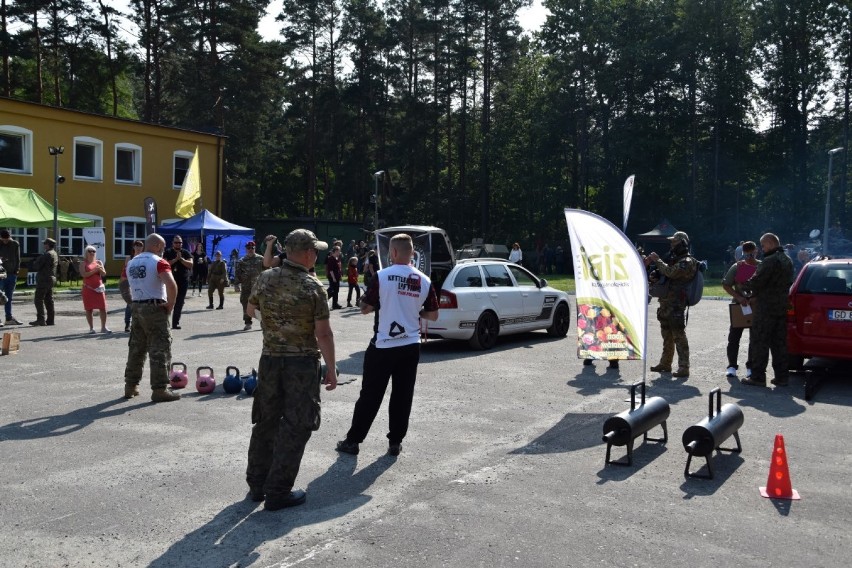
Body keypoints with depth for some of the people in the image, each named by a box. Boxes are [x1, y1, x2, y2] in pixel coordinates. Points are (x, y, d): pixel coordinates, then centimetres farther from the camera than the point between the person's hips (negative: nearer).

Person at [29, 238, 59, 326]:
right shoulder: (55, 254, 15)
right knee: (49, 300, 11)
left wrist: (35, 262, 5)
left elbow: (36, 266, -17)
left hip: (44, 279, -10)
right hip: (52, 278, 10)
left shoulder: (47, 254, -16)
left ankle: (40, 319, -10)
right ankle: (50, 320, 12)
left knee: (38, 300, -6)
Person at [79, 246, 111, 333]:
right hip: (88, 289, -2)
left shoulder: (99, 262, 11)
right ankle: (91, 328, 9)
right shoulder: (83, 263, 2)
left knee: (103, 308, -2)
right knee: (89, 309, 2)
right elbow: (83, 274, -13)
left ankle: (103, 327, 4)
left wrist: (100, 269, -16)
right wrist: (94, 271, -19)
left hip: (99, 288, 2)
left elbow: (104, 274, 3)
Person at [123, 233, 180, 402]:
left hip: (137, 308, 7)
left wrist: (135, 301, 17)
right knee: (160, 349, -3)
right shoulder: (159, 262, -11)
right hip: (155, 308, -7)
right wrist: (170, 304, -12)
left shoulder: (131, 263, 13)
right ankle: (159, 389, -4)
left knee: (136, 348, 16)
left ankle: (130, 386, 22)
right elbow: (171, 285, -25)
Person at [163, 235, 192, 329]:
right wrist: (175, 259, -18)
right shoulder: (168, 253, 4)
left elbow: (190, 264, -4)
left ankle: (176, 322, 9)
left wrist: (181, 259, -15)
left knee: (179, 303, 3)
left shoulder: (186, 253, 7)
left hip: (183, 281, 2)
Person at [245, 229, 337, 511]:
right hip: (302, 363, -5)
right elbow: (324, 333, -14)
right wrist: (331, 369, -5)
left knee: (265, 423, 17)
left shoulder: (265, 278, -1)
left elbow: (250, 311, 16)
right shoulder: (313, 287, -14)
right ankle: (278, 492, 8)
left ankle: (257, 484, 27)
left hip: (270, 360, 5)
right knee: (295, 427, 4)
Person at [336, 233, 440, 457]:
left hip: (383, 346, -3)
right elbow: (433, 315, 6)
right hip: (410, 346, 3)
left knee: (370, 396, 4)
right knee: (402, 396, 10)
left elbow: (365, 308, -5)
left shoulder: (382, 276, -11)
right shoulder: (425, 281, 0)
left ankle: (353, 440, 12)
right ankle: (395, 442, 15)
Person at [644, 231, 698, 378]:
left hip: (676, 306, -10)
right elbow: (661, 274, 23)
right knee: (667, 336, 17)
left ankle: (683, 368, -9)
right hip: (666, 304, 10)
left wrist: (657, 259, -13)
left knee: (679, 336, -10)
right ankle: (665, 364, 27)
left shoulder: (687, 262, -12)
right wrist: (650, 263, 6)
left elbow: (670, 272, -25)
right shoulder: (673, 259, 18)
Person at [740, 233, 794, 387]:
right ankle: (782, 376, 15)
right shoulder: (788, 260, 14)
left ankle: (758, 376, 0)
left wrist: (746, 286, 1)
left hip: (766, 308, -9)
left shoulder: (771, 261, -17)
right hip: (781, 306, 9)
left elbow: (757, 281, -21)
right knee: (779, 343, 12)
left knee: (759, 342, -2)